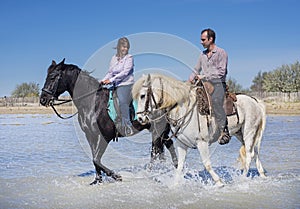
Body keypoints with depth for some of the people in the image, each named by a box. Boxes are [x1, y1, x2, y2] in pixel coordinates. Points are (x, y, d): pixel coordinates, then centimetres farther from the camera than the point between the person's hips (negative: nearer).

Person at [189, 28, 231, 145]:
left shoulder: (221, 53, -1)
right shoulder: (202, 55, 18)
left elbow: (221, 72, -10)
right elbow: (197, 70, 25)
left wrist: (203, 77, -14)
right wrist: (191, 80, 6)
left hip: (218, 84, -6)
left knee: (215, 100, -24)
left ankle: (224, 132, -22)